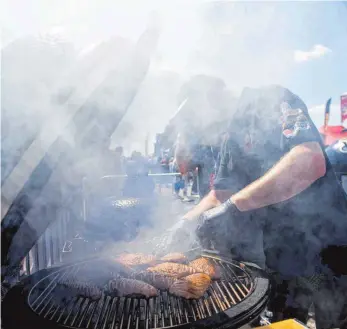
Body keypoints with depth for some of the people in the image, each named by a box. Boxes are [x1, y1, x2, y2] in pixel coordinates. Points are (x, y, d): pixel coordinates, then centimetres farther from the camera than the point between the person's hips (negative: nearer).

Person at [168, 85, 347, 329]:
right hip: (283, 255, 7)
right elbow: (221, 193, 9)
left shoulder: (273, 101, -17)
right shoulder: (231, 140, 6)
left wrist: (232, 206, -33)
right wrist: (188, 220, -7)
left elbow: (311, 162, -33)